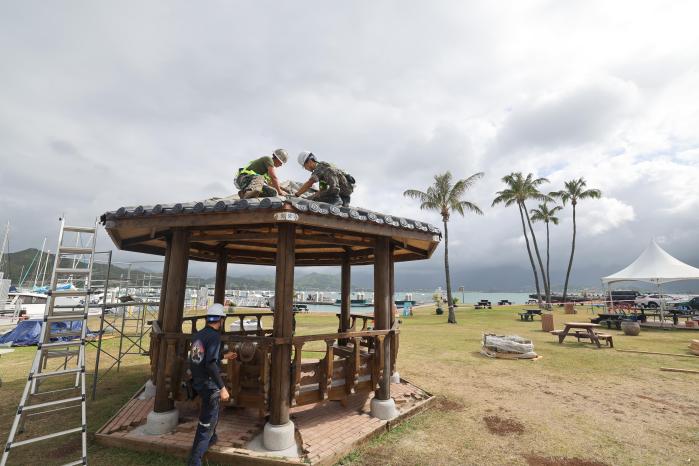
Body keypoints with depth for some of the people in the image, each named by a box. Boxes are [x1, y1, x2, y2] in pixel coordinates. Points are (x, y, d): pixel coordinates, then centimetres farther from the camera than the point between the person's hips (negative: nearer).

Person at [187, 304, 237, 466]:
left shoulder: (198, 335, 3)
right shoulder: (214, 336, -22)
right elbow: (211, 364, -30)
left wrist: (225, 356, 28)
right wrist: (222, 388, -26)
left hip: (198, 382, 9)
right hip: (209, 384, -9)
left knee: (211, 411, 31)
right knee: (207, 421, 5)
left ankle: (211, 438, 50)